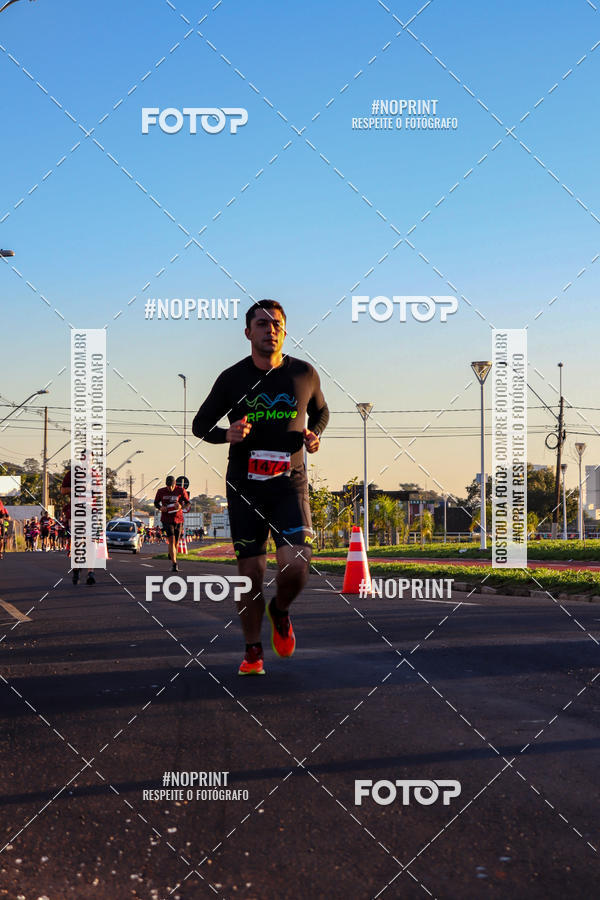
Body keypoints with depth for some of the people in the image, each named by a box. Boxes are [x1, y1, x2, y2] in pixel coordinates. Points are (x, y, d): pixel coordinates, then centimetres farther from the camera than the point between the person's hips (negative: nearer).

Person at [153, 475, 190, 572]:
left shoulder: (181, 491, -3)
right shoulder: (161, 491, 0)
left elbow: (188, 504, 2)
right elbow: (156, 502, 15)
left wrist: (181, 506, -20)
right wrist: (160, 508, -7)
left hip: (178, 519, 1)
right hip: (166, 519, -1)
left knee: (176, 542, 11)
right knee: (171, 540, -17)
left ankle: (171, 555, 45)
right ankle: (174, 564, -19)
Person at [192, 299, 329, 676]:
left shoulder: (305, 374, 4)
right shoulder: (232, 378, 0)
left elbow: (321, 411, 22)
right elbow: (201, 424, 10)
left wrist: (315, 436, 0)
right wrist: (226, 434, -12)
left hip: (290, 485, 0)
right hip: (245, 488, 0)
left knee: (296, 565, -17)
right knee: (251, 572, 2)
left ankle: (280, 610, 18)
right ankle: (253, 651, 21)